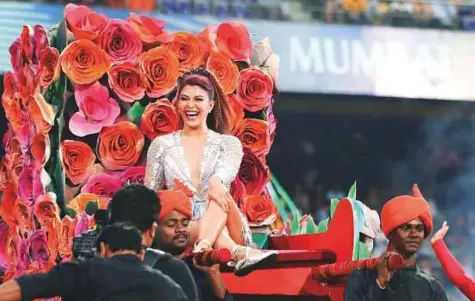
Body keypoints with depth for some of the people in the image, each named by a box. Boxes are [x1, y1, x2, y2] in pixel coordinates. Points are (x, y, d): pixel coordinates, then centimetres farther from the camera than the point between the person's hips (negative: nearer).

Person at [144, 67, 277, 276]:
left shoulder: (228, 144, 12)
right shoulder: (162, 145, 16)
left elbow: (226, 170, -12)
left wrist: (216, 182, -38)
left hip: (228, 228, 0)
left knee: (219, 195, -35)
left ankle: (203, 248, -63)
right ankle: (238, 253, -68)